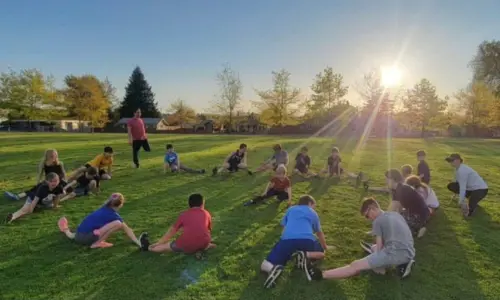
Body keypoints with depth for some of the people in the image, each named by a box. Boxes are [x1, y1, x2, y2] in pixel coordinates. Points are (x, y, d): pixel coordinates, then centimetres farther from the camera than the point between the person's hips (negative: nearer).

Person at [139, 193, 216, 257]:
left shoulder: (184, 214, 12)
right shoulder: (206, 214, 14)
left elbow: (172, 231, 20)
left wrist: (158, 243, 33)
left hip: (187, 246, 0)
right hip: (203, 244, 0)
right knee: (210, 245, 35)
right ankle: (200, 249, 9)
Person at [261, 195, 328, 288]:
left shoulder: (290, 209, 32)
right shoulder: (313, 213, 30)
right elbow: (320, 233, 42)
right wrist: (325, 247, 61)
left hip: (287, 239, 0)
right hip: (307, 240, 0)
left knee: (265, 266, 10)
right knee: (321, 253, 33)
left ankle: (274, 268, -28)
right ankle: (306, 255, -1)